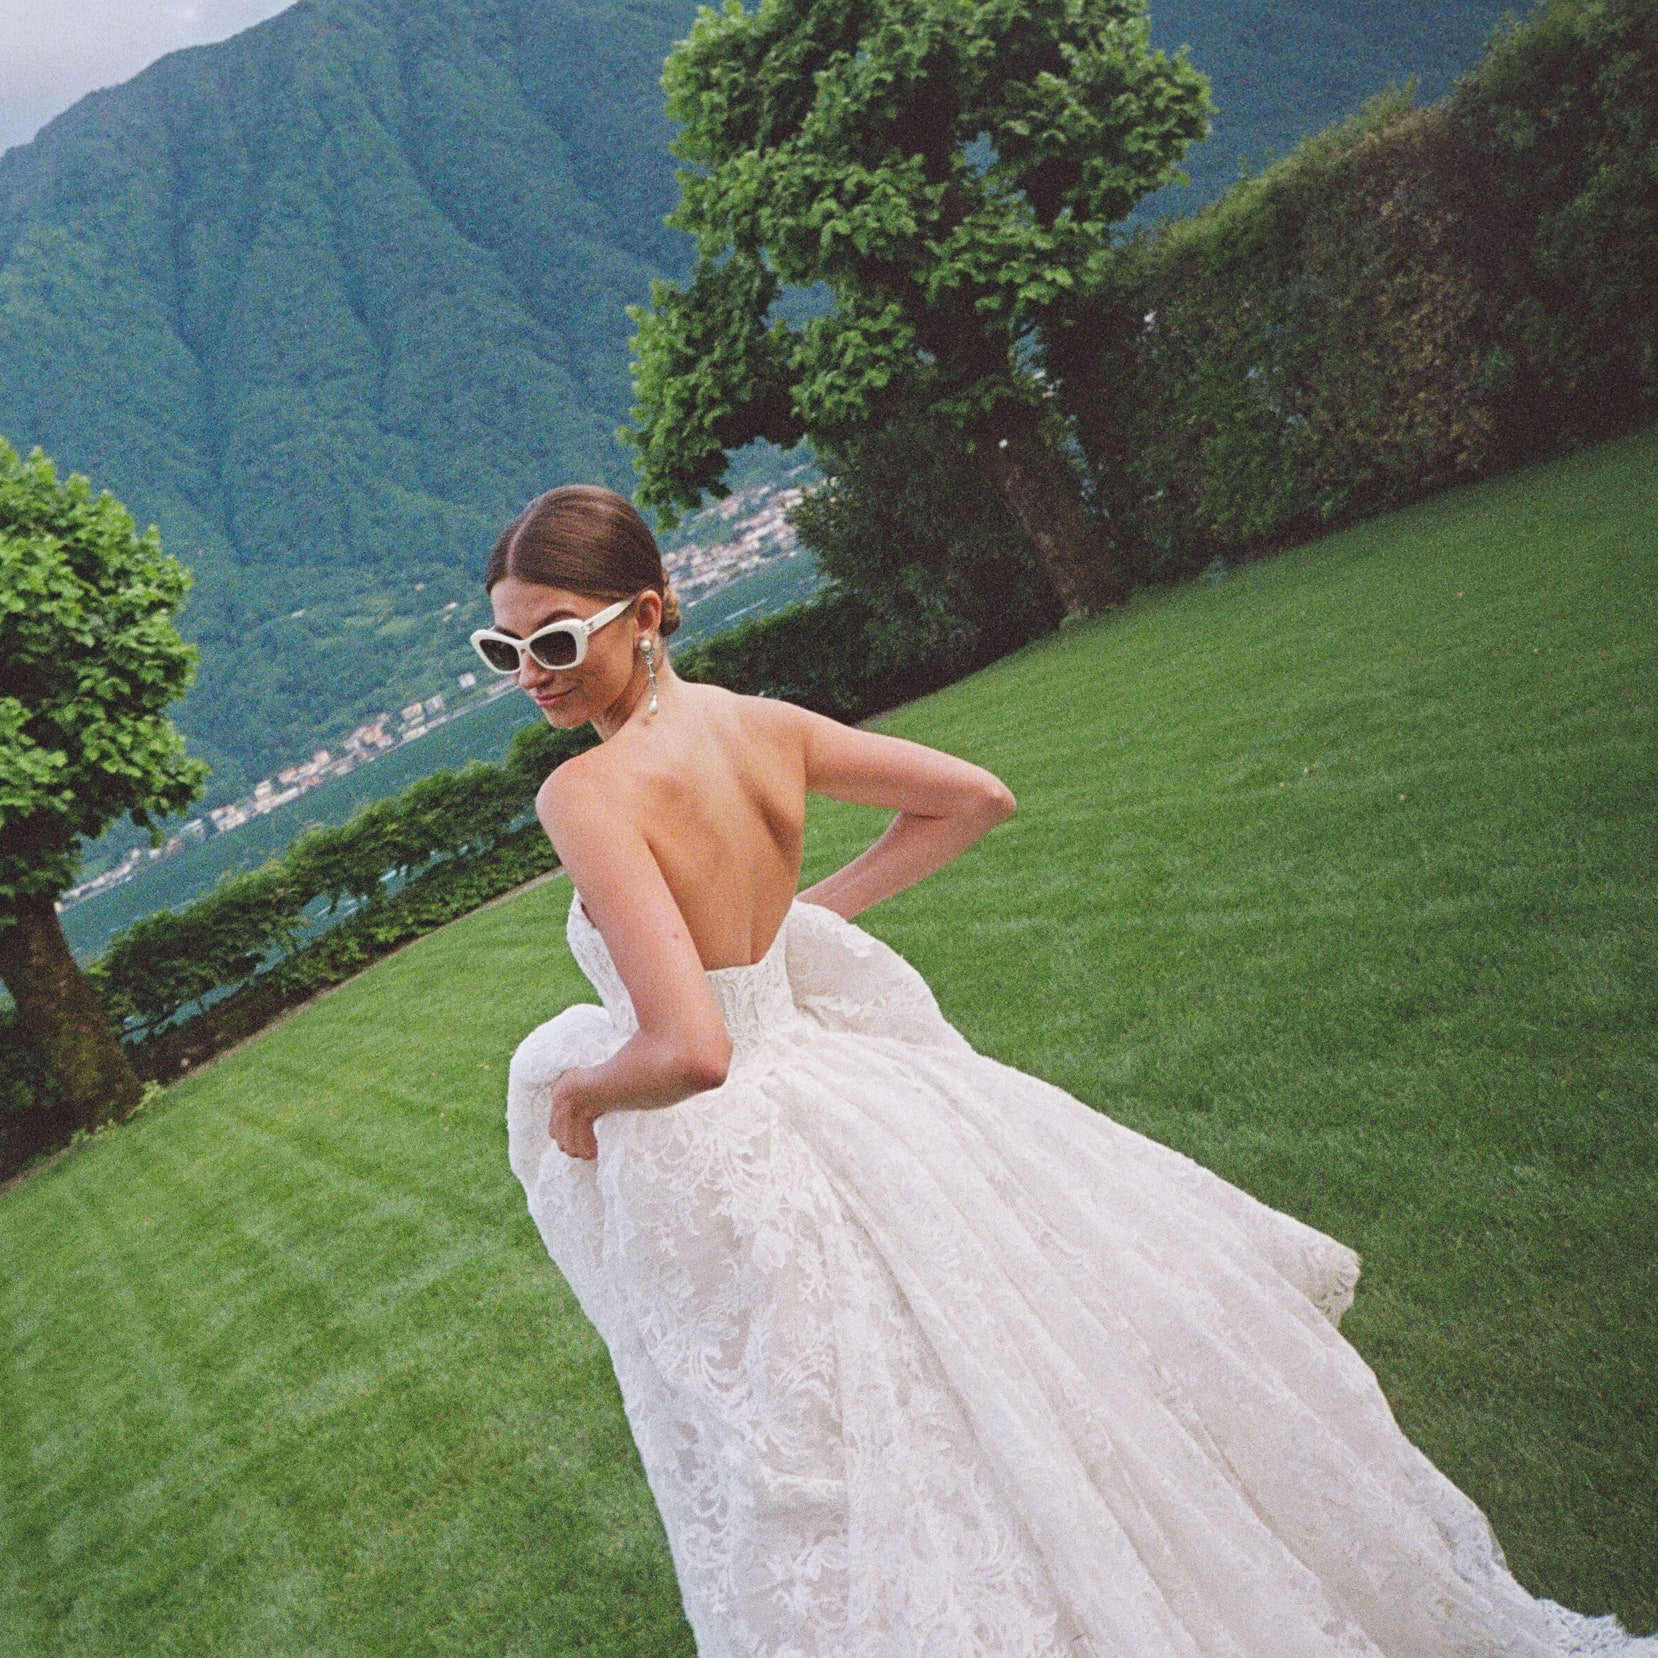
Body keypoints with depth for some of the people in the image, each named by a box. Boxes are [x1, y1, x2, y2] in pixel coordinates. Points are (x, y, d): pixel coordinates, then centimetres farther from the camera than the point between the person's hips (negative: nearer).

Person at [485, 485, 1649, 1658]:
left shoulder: (587, 794, -24)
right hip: (830, 1104, 7)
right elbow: (977, 797, 10)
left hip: (715, 1177, -7)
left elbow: (690, 1052, -33)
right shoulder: (763, 726, -3)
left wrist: (576, 1094, -13)